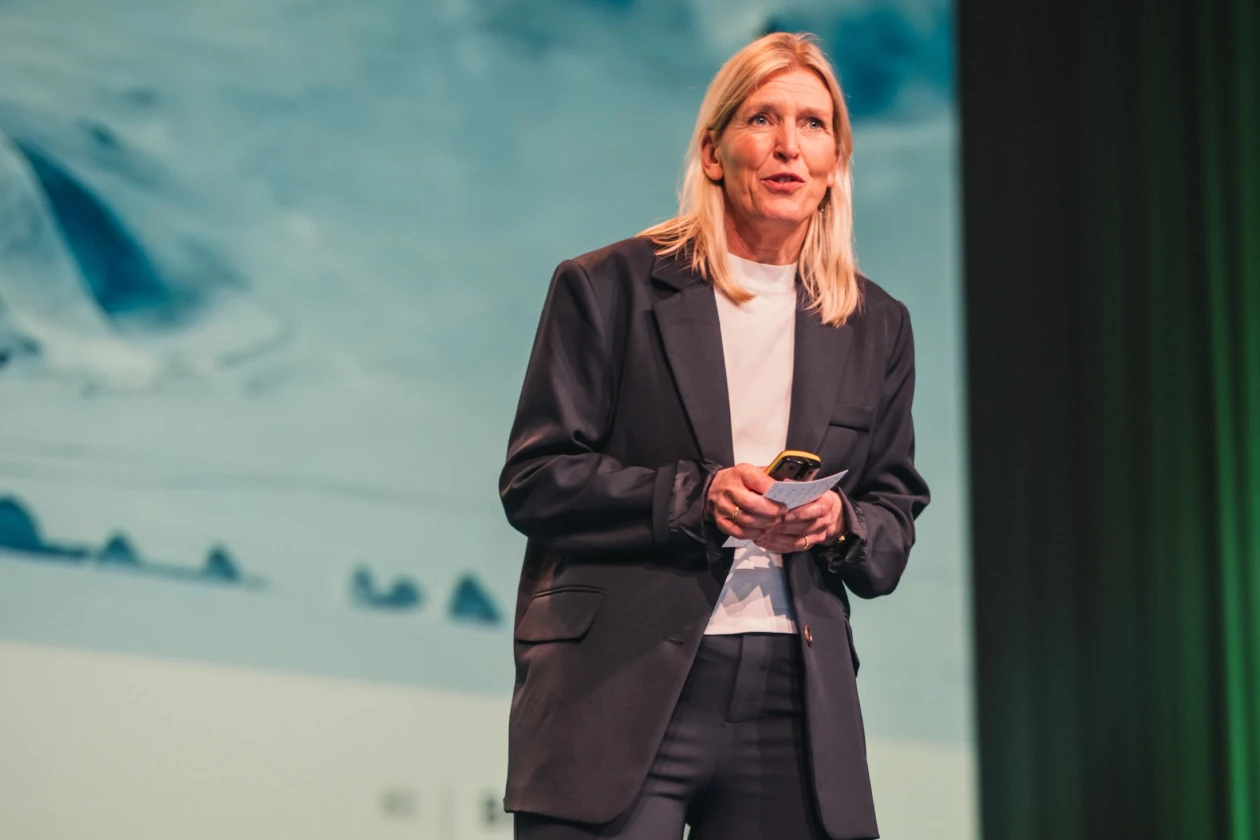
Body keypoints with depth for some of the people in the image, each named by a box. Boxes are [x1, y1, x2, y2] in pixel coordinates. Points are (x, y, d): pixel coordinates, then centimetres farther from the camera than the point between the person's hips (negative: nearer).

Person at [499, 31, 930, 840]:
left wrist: (839, 524, -6)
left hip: (796, 700, 3)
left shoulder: (876, 326, 16)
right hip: (621, 690, -3)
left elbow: (896, 515, 18)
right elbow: (535, 481, 0)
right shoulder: (608, 288, 5)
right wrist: (696, 497, -14)